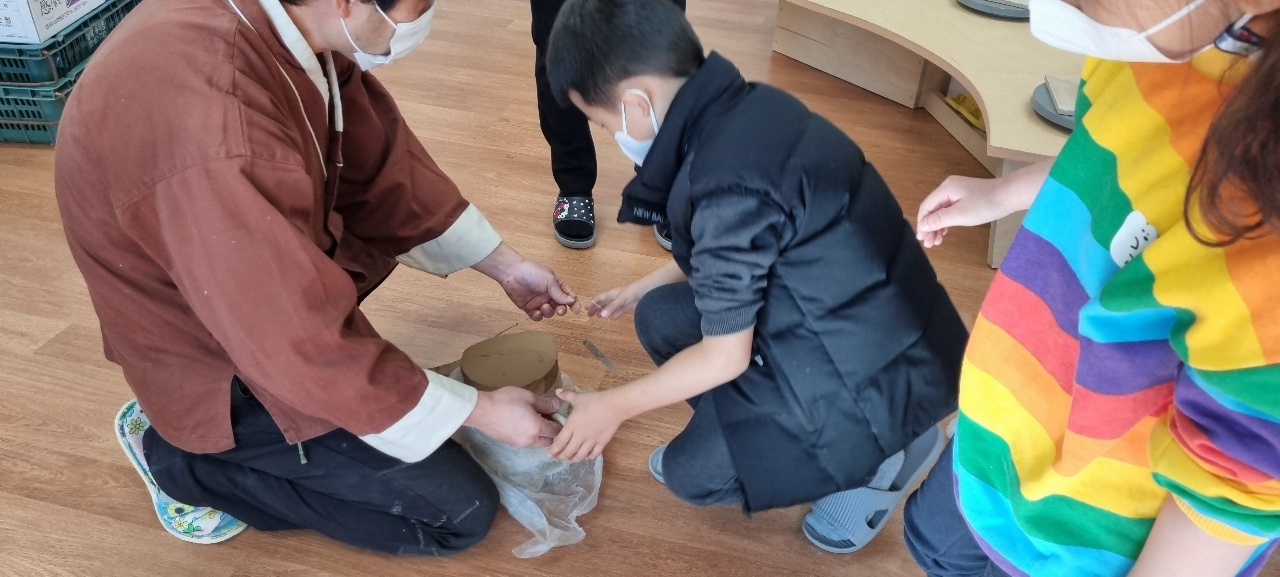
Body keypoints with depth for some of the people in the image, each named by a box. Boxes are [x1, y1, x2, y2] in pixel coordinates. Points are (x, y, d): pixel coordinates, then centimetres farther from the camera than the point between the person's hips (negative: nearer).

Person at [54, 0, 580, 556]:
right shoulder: (214, 135, -40)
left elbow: (378, 157, 0)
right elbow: (307, 349, -31)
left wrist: (503, 265, 5)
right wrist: (481, 410, -18)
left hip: (266, 282, 8)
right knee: (462, 511, -2)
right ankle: (186, 462, 6)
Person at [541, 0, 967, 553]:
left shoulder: (730, 185, -30)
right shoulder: (747, 108, -4)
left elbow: (724, 356, -18)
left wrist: (612, 406, -4)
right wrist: (641, 288, 23)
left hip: (879, 375, -8)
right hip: (861, 325, 8)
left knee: (691, 470, 1)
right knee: (661, 319, 6)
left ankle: (887, 452, 10)